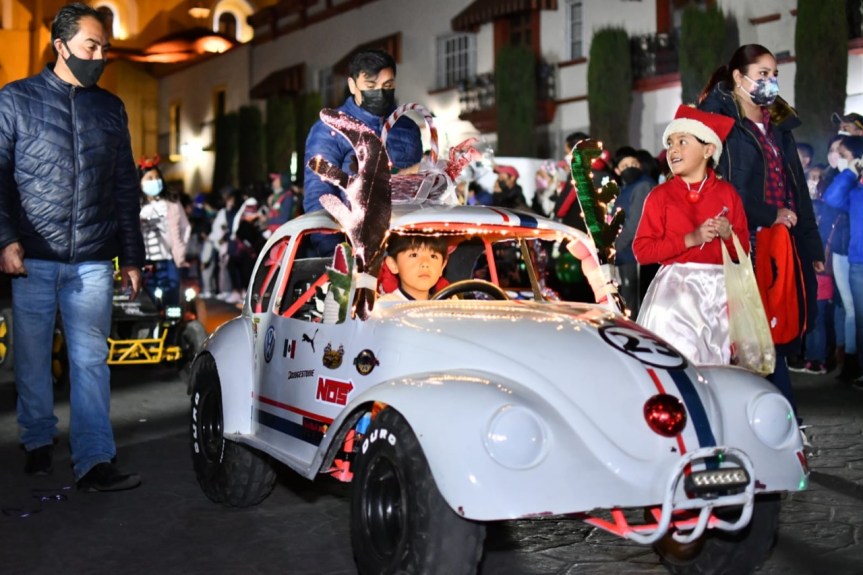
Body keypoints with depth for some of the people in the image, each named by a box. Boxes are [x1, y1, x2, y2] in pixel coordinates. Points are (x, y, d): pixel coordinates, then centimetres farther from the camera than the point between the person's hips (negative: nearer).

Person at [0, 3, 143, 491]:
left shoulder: (111, 109, 14)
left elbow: (126, 189, 15)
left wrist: (133, 258, 12)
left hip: (93, 261, 2)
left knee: (91, 360, -2)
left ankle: (94, 461, -3)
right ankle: (39, 442, 25)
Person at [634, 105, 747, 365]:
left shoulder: (726, 193, 8)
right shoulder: (660, 195, 1)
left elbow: (744, 249, 13)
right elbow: (642, 251, -7)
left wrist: (728, 234, -9)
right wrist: (691, 239, -14)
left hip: (719, 288, 3)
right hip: (676, 289, -2)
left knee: (716, 361, 1)